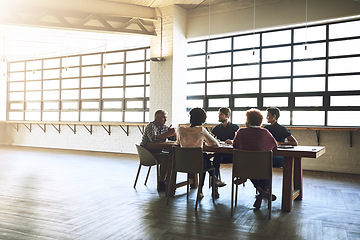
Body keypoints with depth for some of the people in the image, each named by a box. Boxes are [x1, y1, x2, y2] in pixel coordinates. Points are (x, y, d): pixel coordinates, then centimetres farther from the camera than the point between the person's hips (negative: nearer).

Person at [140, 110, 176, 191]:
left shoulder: (164, 127, 11)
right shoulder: (151, 126, -13)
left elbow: (173, 138, 9)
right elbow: (153, 139, -30)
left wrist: (173, 132, -13)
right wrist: (167, 134, -29)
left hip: (157, 151, 8)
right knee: (166, 158, -27)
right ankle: (161, 184, -21)